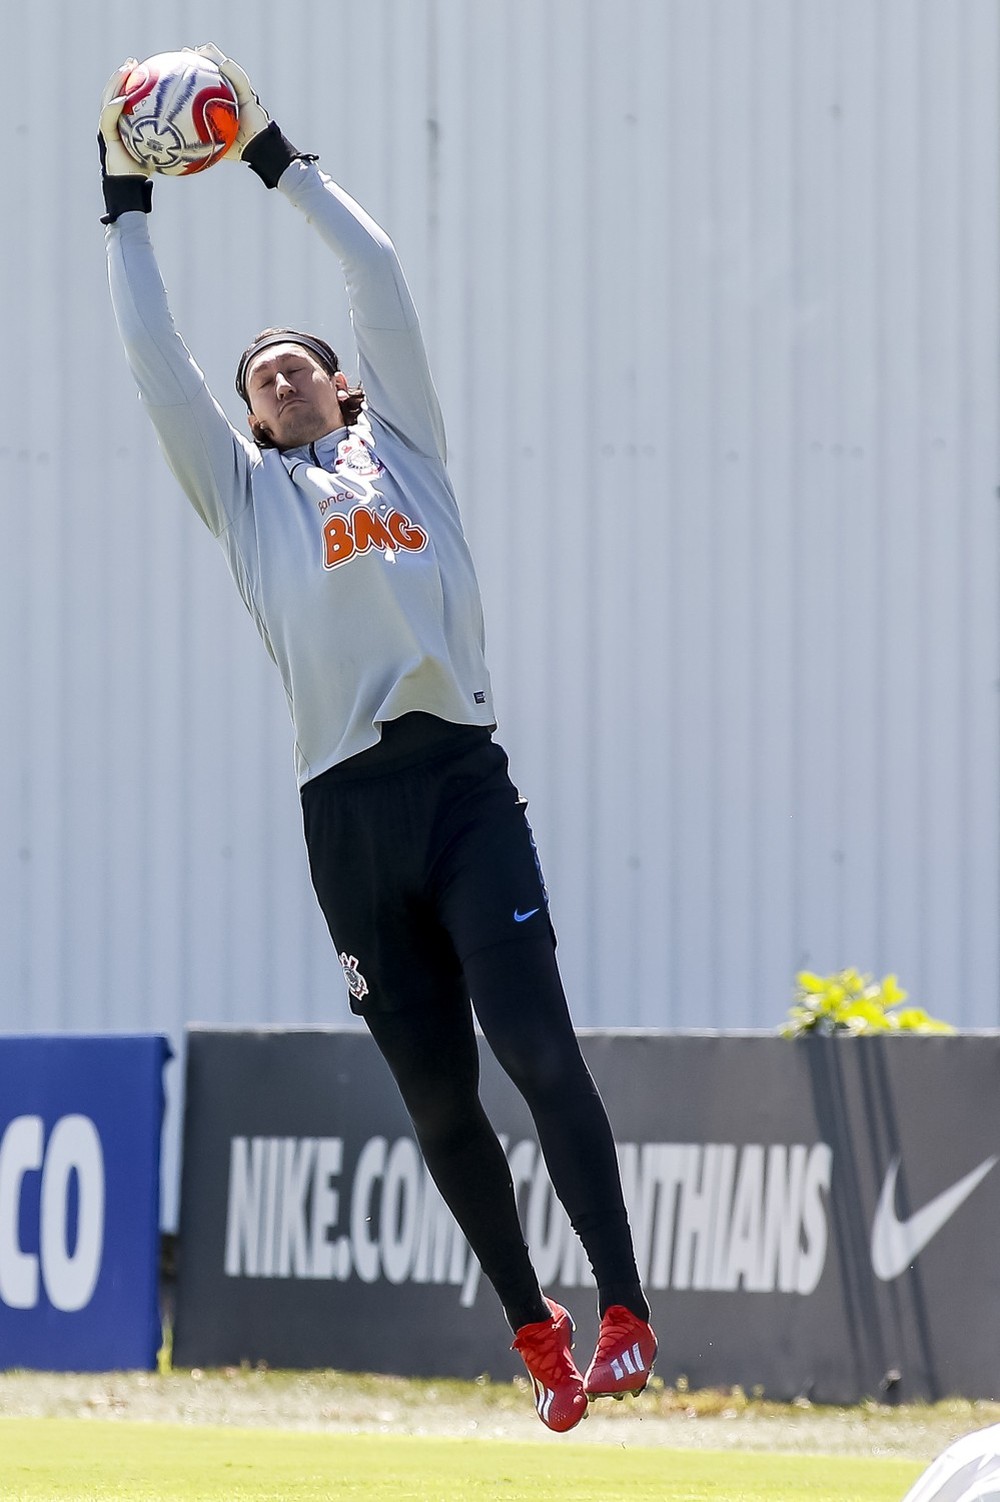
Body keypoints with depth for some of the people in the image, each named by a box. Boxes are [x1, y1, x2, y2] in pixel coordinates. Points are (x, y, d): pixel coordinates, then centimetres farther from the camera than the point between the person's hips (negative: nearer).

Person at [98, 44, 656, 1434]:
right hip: (348, 810, 2)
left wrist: (283, 165, 21)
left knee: (538, 1046, -15)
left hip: (462, 781, -2)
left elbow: (379, 275, 15)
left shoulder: (399, 445, 18)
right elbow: (155, 358, 16)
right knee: (437, 1097, 3)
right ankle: (533, 1326, 12)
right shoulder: (244, 490, 20)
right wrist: (127, 211, 18)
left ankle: (623, 1308, -18)